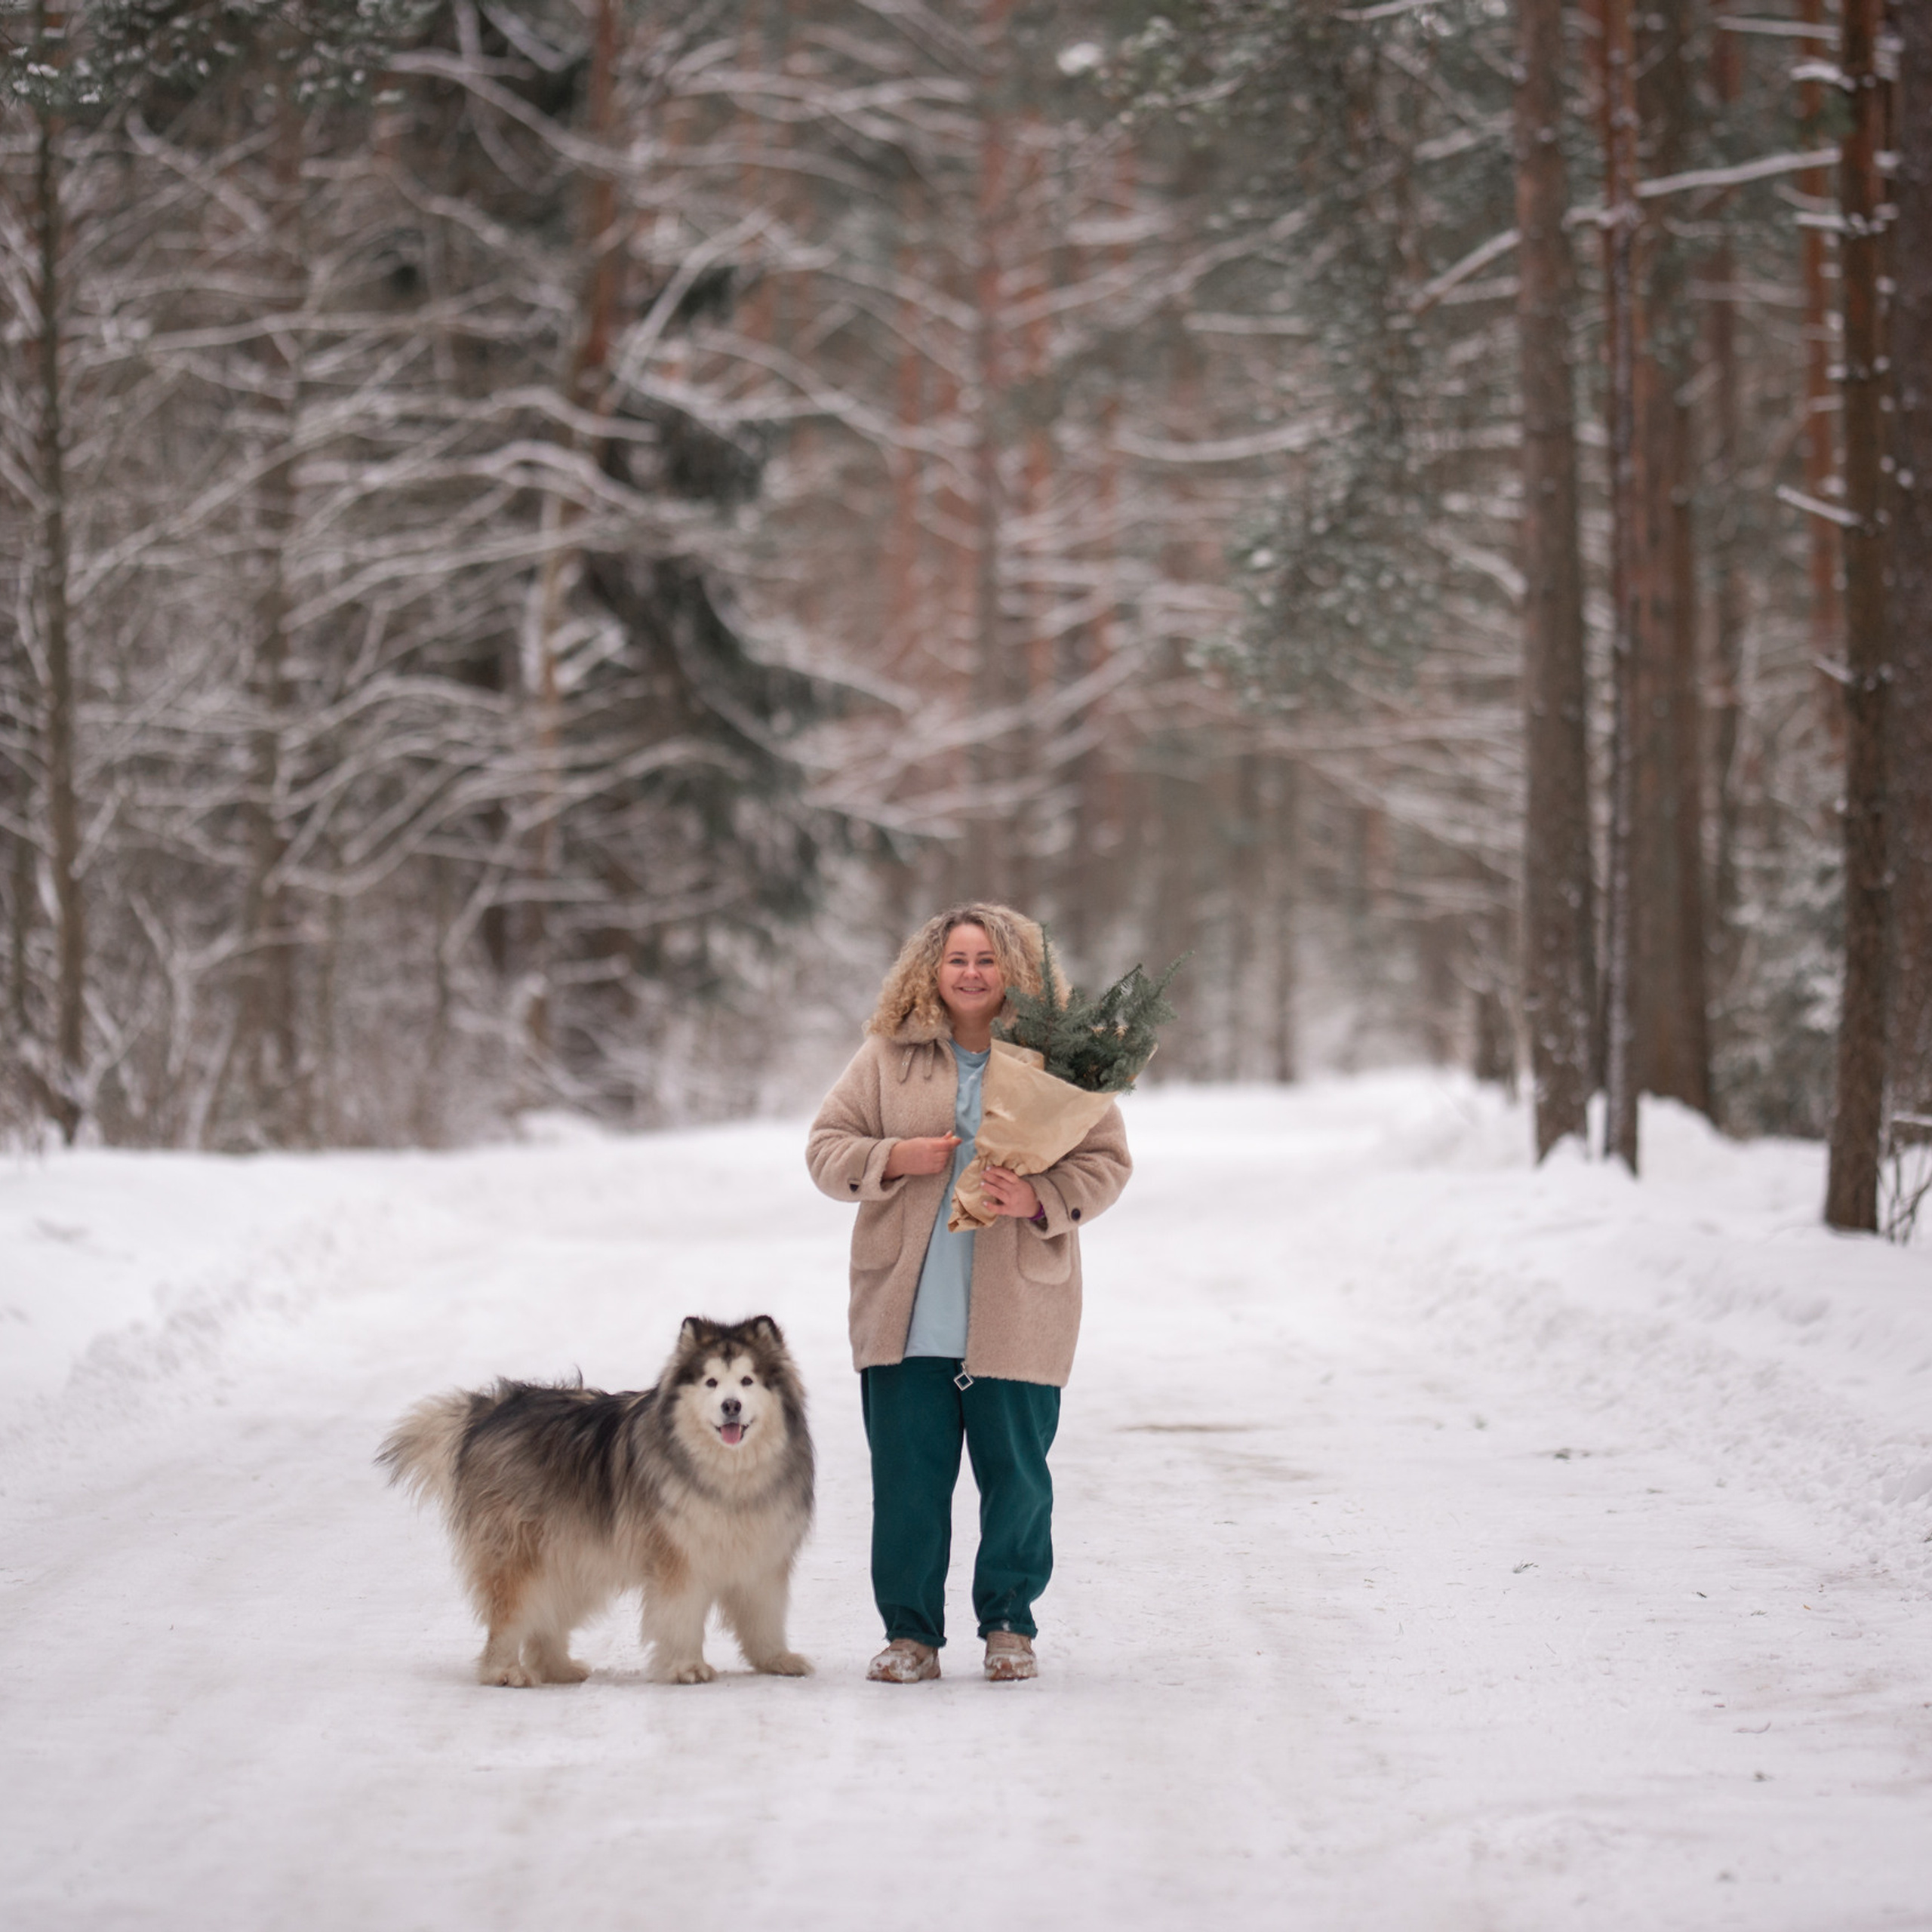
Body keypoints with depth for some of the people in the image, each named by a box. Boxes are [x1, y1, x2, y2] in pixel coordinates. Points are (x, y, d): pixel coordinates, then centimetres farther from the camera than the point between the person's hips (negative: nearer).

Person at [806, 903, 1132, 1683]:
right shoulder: (887, 1055, 8)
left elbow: (1106, 1162, 2)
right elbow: (825, 1148, 9)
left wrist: (1039, 1198, -16)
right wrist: (895, 1159, -9)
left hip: (1017, 1315, -1)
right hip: (906, 1315, 1)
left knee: (1017, 1475, 3)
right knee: (906, 1476, 2)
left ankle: (1009, 1624, 19)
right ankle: (910, 1632, 12)